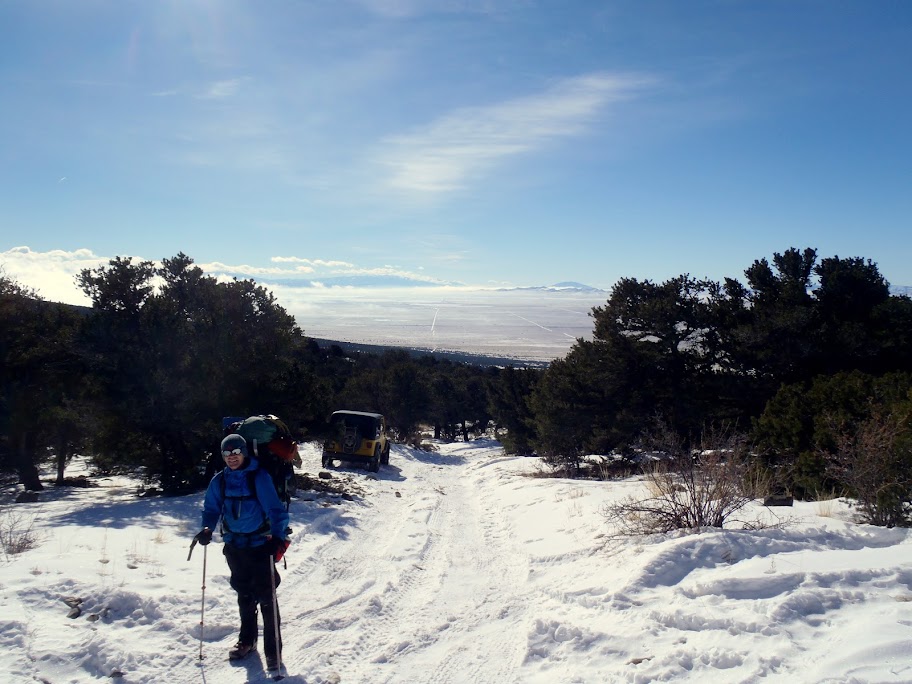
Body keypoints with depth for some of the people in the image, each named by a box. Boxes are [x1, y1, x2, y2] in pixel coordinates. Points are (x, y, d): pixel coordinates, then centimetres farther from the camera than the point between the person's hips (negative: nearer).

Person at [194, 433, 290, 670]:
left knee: (266, 596, -2)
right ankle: (247, 640, 37)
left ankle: (273, 649, 8)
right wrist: (207, 529, -10)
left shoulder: (259, 477, -15)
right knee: (244, 595, 19)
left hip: (260, 544, -5)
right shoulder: (219, 481, 0)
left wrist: (277, 536, -31)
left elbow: (275, 509, -19)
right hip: (234, 546, 5)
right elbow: (212, 509, 9)